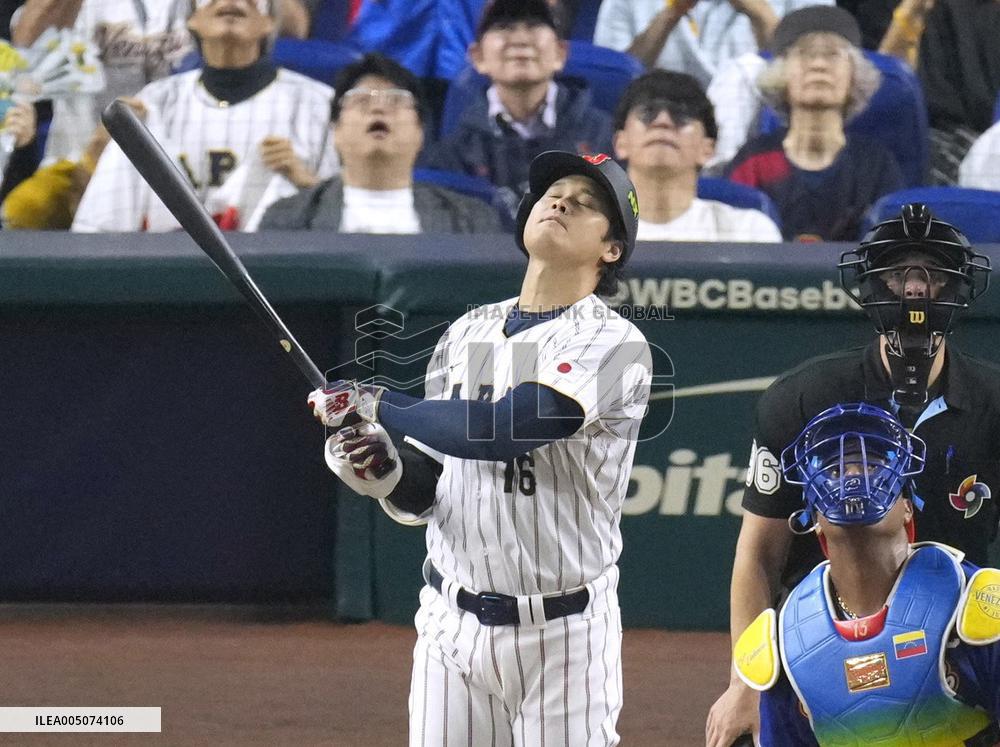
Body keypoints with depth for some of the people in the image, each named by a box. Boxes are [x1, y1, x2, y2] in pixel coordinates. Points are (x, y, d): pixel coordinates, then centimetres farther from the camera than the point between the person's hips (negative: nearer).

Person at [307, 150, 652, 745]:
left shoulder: (615, 346, -10)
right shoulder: (467, 334, 11)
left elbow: (510, 426, -24)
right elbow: (424, 498, 12)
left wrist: (377, 406, -15)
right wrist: (387, 474, -11)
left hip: (562, 634, -5)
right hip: (450, 626, 5)